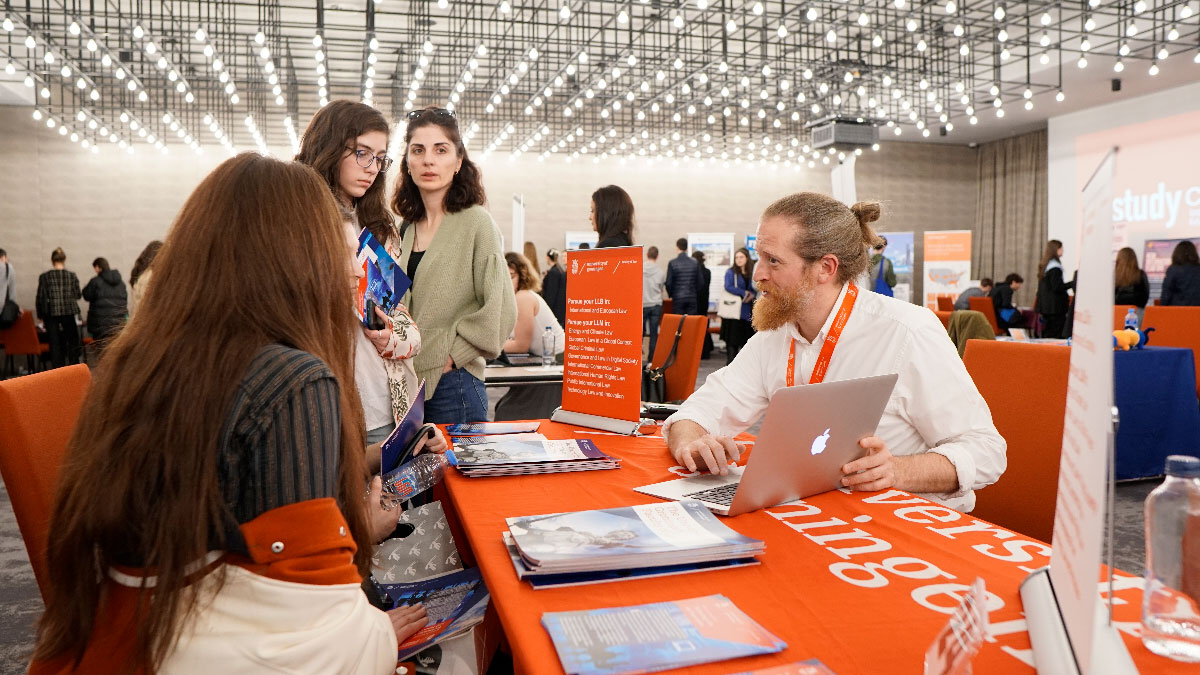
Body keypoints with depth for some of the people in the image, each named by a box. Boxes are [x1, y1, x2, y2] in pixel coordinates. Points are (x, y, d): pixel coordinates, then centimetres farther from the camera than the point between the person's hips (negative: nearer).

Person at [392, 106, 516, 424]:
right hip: (404, 385, 6)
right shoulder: (407, 227, 10)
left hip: (452, 386, -5)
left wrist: (451, 355, -12)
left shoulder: (476, 223, -9)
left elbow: (501, 312, -15)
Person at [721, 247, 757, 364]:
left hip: (748, 310, 4)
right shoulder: (731, 272, -1)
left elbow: (756, 289, 13)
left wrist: (752, 295, -9)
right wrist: (744, 293, -15)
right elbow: (728, 287, -14)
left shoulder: (751, 272, 12)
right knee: (733, 338, -3)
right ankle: (730, 361, 4)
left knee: (746, 336, 6)